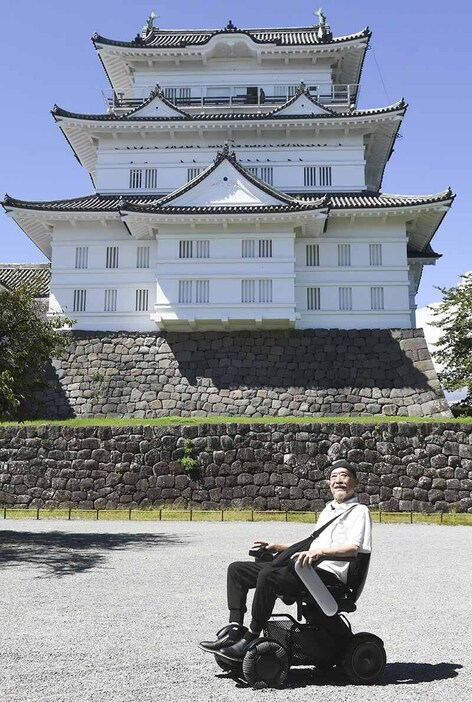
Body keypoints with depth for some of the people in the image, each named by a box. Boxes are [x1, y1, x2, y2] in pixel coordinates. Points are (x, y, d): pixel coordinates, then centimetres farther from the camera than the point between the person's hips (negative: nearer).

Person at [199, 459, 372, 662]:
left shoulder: (359, 511, 0)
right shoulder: (328, 510, 27)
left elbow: (354, 548, -17)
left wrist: (320, 552, -30)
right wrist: (279, 547, 24)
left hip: (328, 573, -9)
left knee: (267, 576, -34)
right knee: (237, 569, 2)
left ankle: (248, 641, -28)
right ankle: (235, 628, -12)